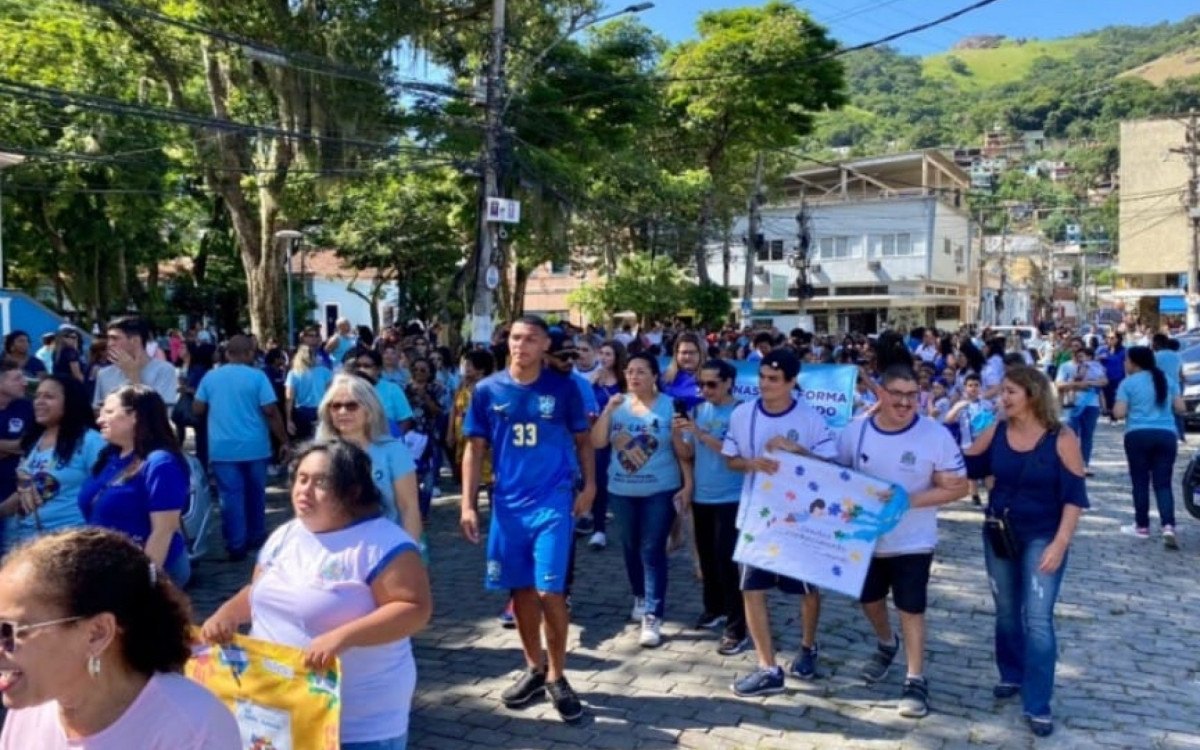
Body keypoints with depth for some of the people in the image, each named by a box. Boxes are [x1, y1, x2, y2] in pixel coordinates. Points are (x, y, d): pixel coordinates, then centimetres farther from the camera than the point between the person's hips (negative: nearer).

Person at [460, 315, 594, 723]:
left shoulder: (563, 388, -3)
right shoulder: (487, 390, 0)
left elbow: (582, 439, 7)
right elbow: (474, 448, 4)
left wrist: (589, 485, -6)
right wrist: (468, 504, -1)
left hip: (553, 501, -2)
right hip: (508, 504, 3)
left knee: (549, 590, -5)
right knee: (521, 589, 11)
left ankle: (556, 676, 13)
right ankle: (535, 668, 28)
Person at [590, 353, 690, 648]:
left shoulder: (670, 406, -5)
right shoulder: (617, 405, 3)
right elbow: (597, 443, -4)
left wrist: (687, 485, -8)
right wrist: (608, 410, -15)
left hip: (660, 491, -4)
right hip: (622, 491, 4)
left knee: (652, 551, -5)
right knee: (631, 548, 15)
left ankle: (652, 617, -2)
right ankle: (640, 597, 37)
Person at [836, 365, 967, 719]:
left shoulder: (936, 435, -16)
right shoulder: (855, 431, -8)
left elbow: (957, 486, -13)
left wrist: (911, 500, -25)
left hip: (912, 542, -3)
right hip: (865, 537, 4)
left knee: (911, 608, 6)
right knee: (869, 598, 20)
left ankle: (916, 680, 21)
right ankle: (886, 643, 50)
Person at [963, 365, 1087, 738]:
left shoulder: (1062, 438, -13)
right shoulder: (995, 432, -3)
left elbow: (1074, 496, -12)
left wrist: (1060, 543, -18)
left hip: (1043, 537, -4)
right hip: (998, 534, 4)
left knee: (1037, 619, -6)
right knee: (1006, 611, 15)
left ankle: (1037, 705, 3)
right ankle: (1012, 675, 35)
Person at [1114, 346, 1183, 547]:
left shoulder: (1128, 383, -2)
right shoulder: (1168, 380, 11)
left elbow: (1119, 413, -8)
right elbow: (1180, 408, 12)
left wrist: (1116, 405, 13)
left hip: (1138, 435, -3)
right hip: (1166, 435, 3)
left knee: (1140, 482, 7)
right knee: (1163, 483, 4)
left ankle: (1142, 526, 14)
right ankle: (1168, 526, -13)